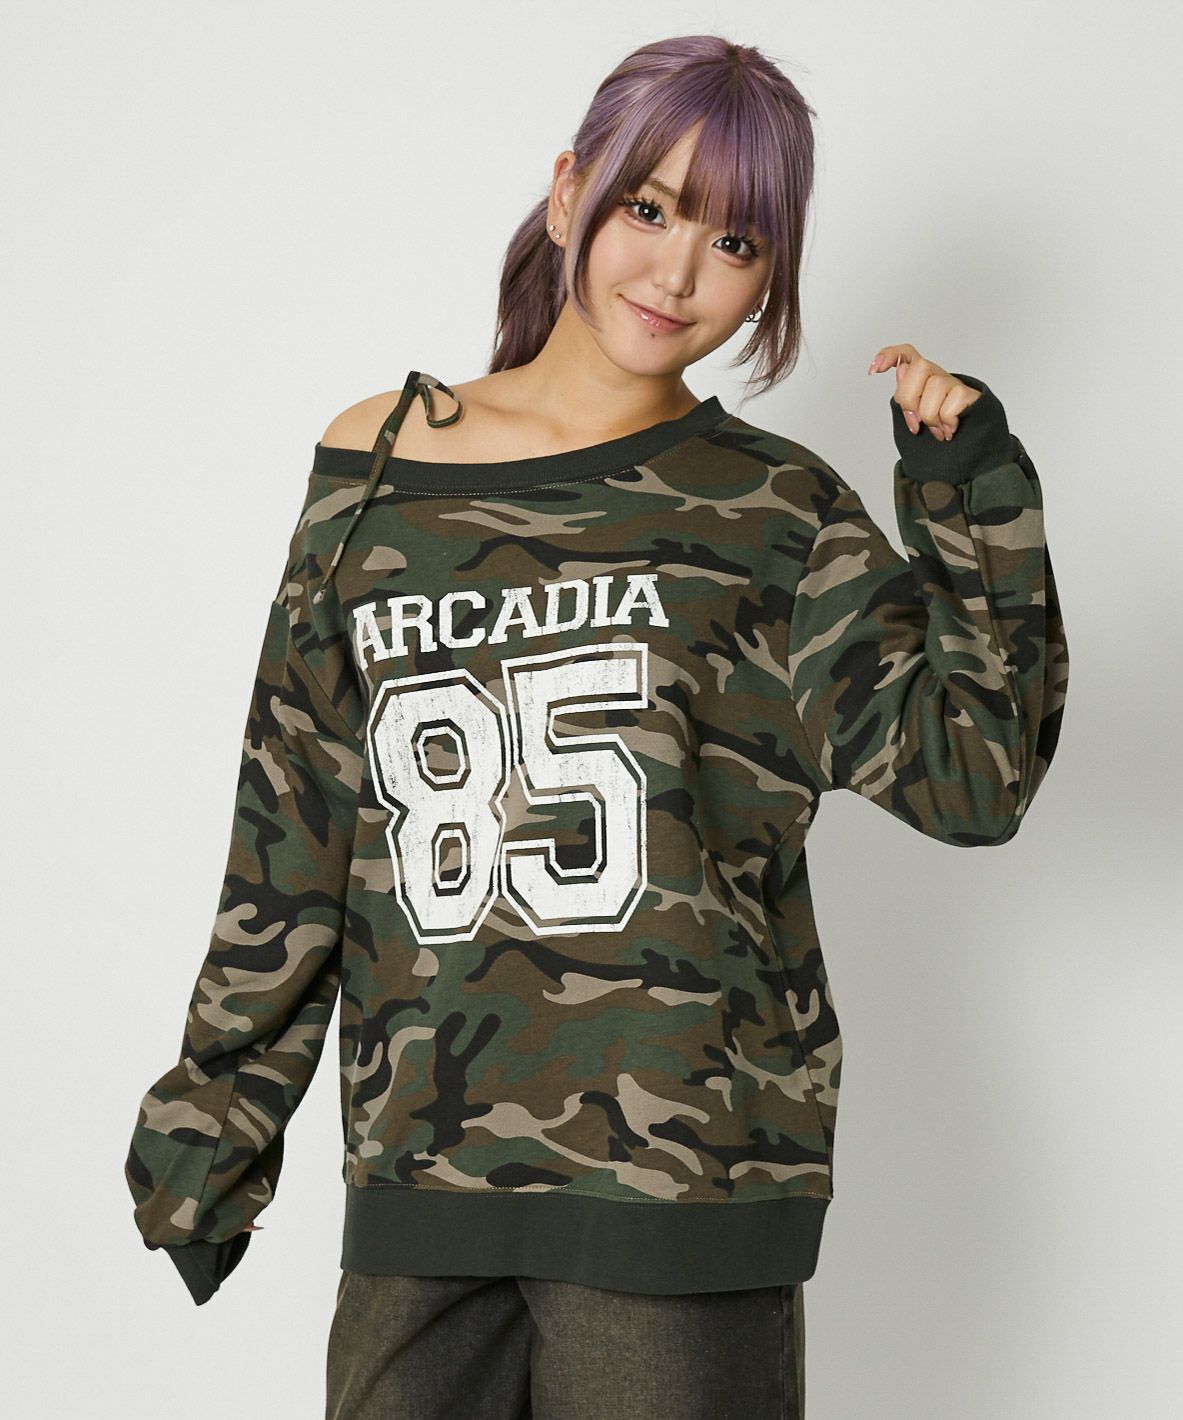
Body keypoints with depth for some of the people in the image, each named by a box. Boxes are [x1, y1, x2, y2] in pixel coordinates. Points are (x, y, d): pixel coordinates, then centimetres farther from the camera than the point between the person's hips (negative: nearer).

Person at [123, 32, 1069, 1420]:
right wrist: (217, 1116, 15)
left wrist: (974, 504, -9)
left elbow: (966, 777, -3)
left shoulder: (770, 512, 4)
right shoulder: (376, 463, 9)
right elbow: (291, 837, 13)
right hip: (417, 1182, 2)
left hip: (684, 1184, -2)